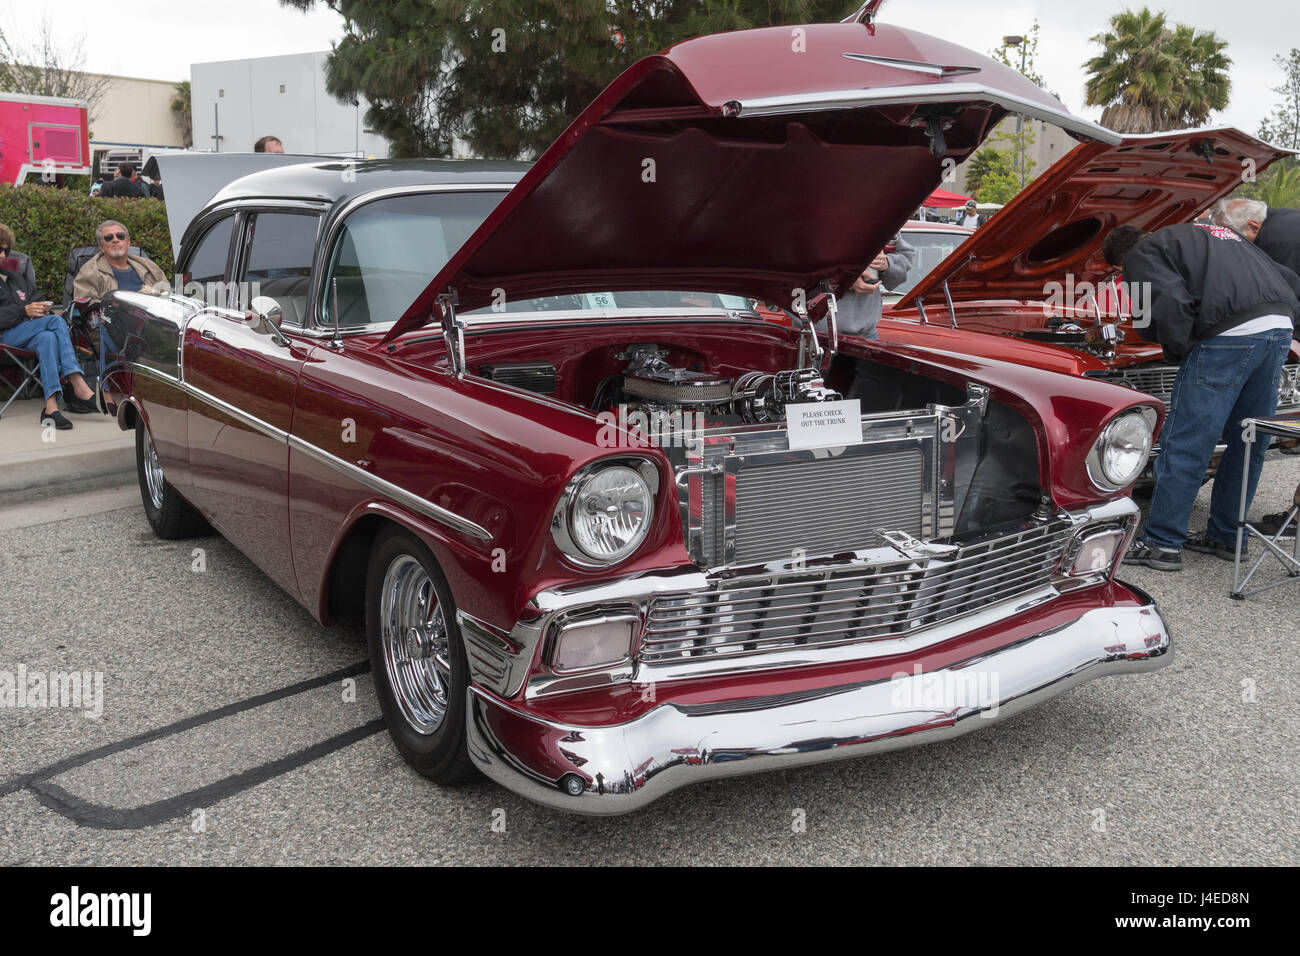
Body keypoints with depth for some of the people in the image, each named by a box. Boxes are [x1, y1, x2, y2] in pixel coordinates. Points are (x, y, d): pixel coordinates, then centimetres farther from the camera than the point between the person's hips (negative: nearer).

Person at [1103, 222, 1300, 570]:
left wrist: (1177, 353, 4)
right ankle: (1227, 537, 28)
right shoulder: (1215, 233, 31)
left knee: (1184, 445, 0)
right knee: (1248, 444, 17)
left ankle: (1162, 543, 4)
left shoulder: (1142, 254, 8)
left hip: (1229, 333, -8)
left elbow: (1171, 305, -11)